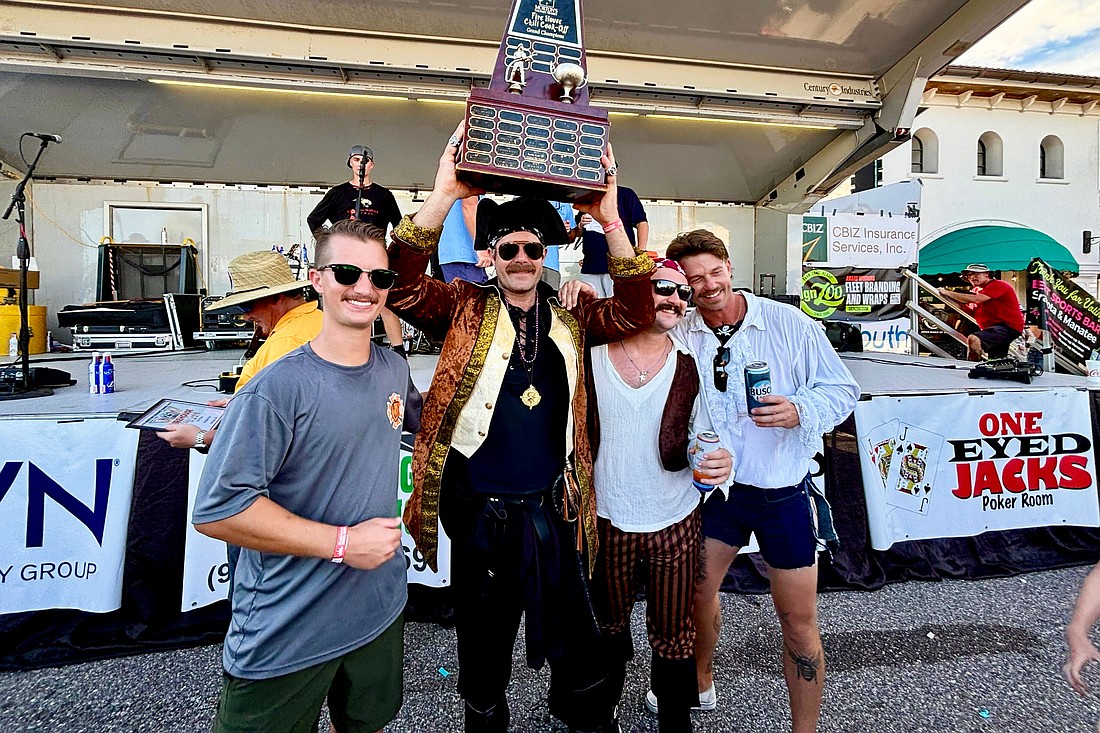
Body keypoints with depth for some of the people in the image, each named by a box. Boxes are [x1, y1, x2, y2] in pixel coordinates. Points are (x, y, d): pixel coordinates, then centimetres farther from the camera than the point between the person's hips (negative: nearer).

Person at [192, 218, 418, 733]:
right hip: (285, 636, -6)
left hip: (380, 610, 7)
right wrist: (342, 543, -22)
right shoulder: (279, 389, -21)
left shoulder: (394, 369, -1)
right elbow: (216, 510, -24)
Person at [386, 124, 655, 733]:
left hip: (552, 505, 3)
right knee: (484, 630, 18)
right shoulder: (466, 309, -4)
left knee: (573, 624, 21)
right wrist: (443, 197, -28)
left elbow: (634, 313, -9)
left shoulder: (569, 317, 4)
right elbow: (405, 287, -19)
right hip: (478, 507, -2)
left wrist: (611, 221, -19)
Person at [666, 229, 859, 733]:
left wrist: (800, 410, -25)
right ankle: (701, 682, 44)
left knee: (798, 620, 6)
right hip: (717, 486, 3)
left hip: (784, 492, -2)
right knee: (698, 591, 16)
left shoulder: (788, 324, -11)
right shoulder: (679, 339, -4)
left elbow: (842, 389, -7)